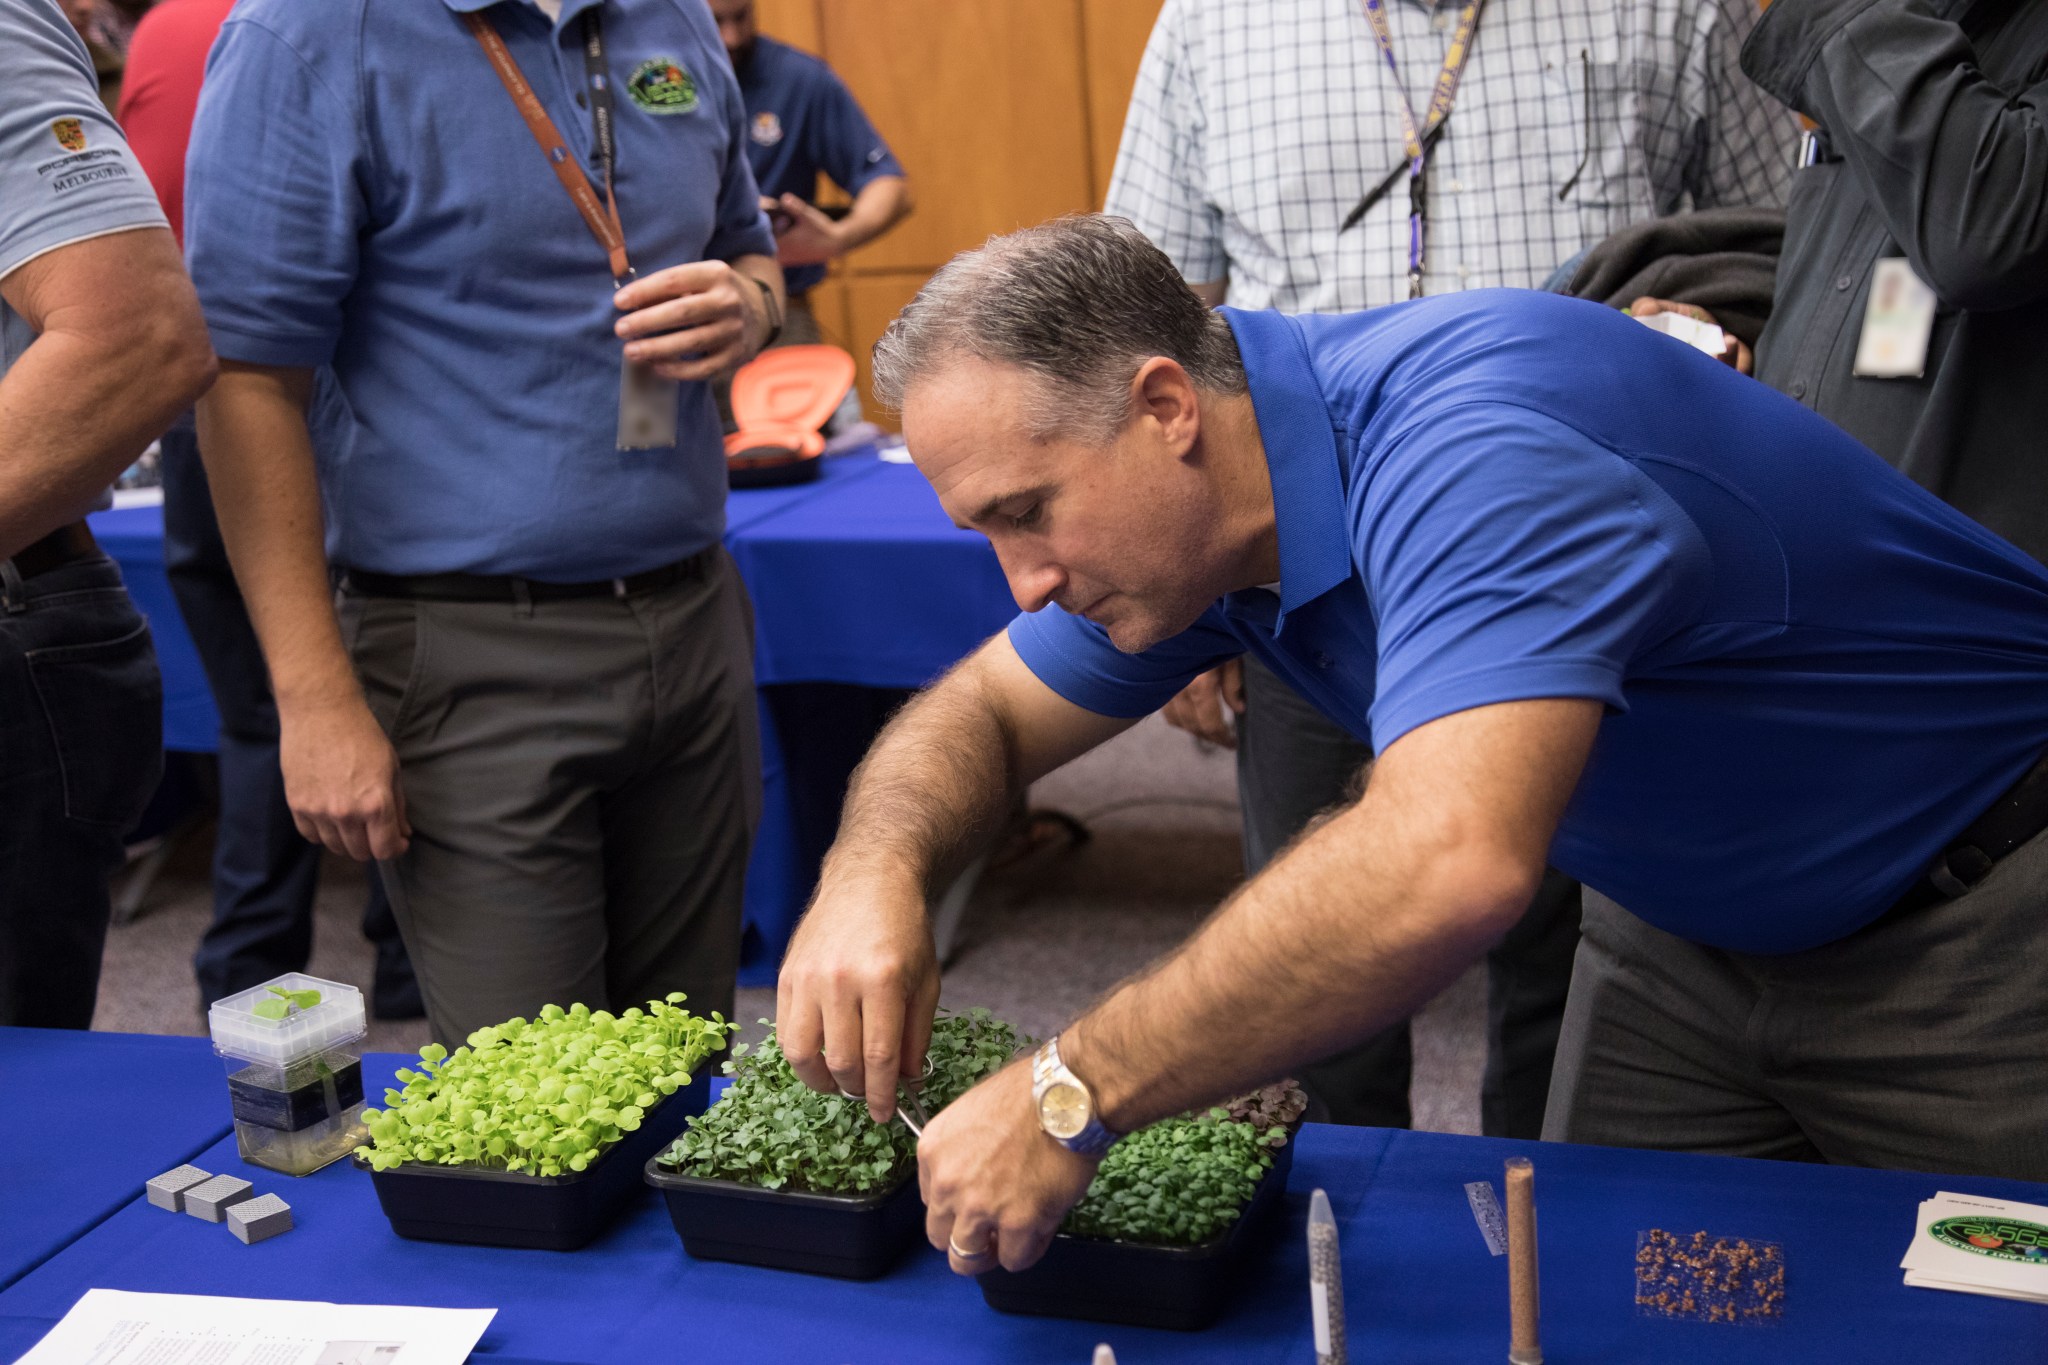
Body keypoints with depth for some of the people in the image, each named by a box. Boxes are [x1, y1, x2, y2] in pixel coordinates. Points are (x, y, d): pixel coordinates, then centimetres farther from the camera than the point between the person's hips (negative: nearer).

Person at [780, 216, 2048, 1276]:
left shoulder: (1471, 449, -37)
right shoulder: (1193, 506, -8)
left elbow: (1448, 864, -50)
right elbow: (979, 710, 2)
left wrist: (1073, 1093, -44)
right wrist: (875, 872, -21)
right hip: (1685, 925, 7)